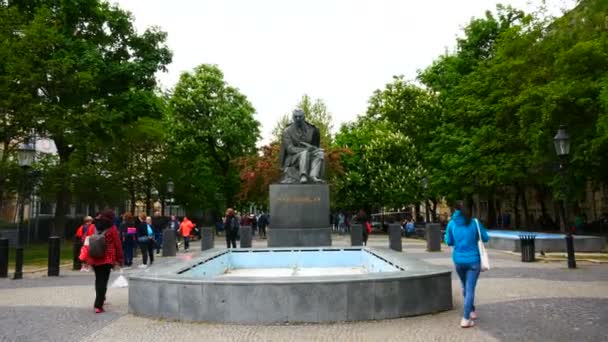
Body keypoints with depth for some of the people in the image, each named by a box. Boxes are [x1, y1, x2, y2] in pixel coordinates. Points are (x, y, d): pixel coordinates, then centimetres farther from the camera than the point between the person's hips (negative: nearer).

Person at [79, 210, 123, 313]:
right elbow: (118, 245, -6)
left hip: (94, 258, 5)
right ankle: (98, 305, -8)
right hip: (106, 259, -5)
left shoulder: (93, 227, 7)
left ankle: (100, 300, 35)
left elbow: (87, 242, 9)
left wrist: (86, 258, 14)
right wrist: (120, 259, 3)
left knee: (98, 279, 20)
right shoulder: (112, 229, -6)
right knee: (103, 281, -2)